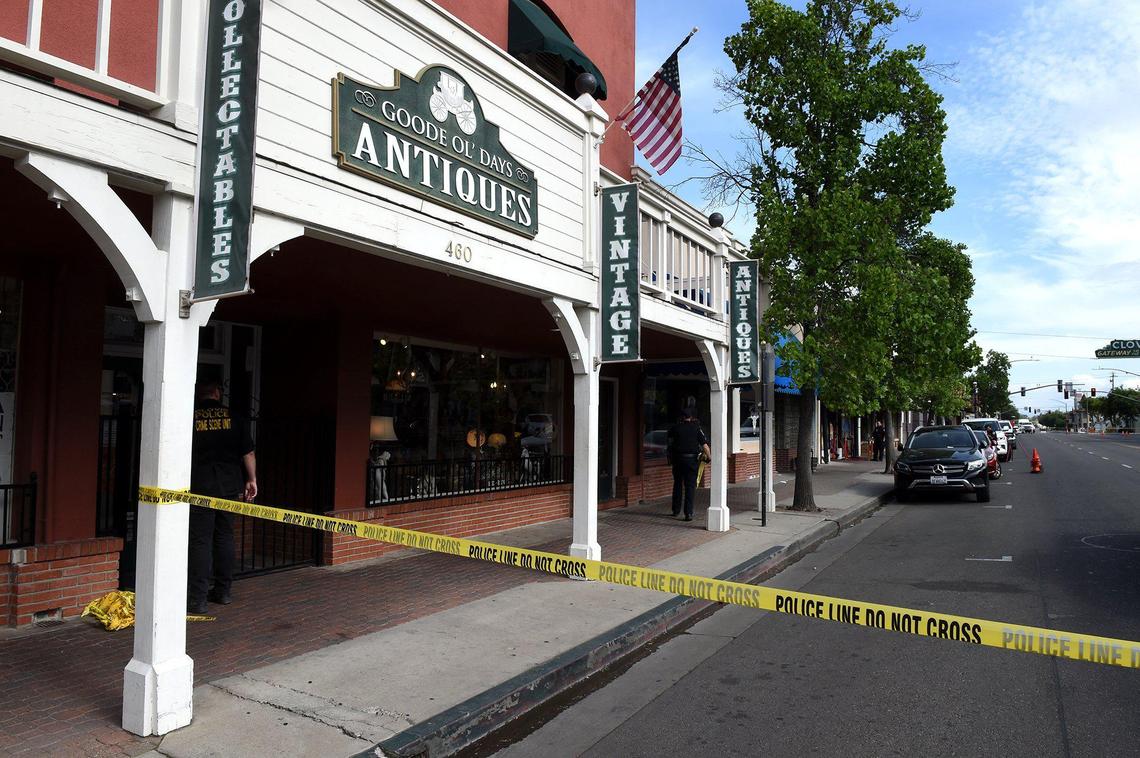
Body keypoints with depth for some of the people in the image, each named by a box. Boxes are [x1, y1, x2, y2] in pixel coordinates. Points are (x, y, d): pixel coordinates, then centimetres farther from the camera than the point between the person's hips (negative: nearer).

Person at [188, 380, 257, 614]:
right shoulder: (233, 417, 3)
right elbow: (248, 452, 3)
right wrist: (251, 480, 11)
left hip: (200, 487, -2)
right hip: (230, 486, 3)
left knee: (200, 540, 0)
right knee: (225, 537, 13)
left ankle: (197, 599, -1)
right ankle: (223, 592, 21)